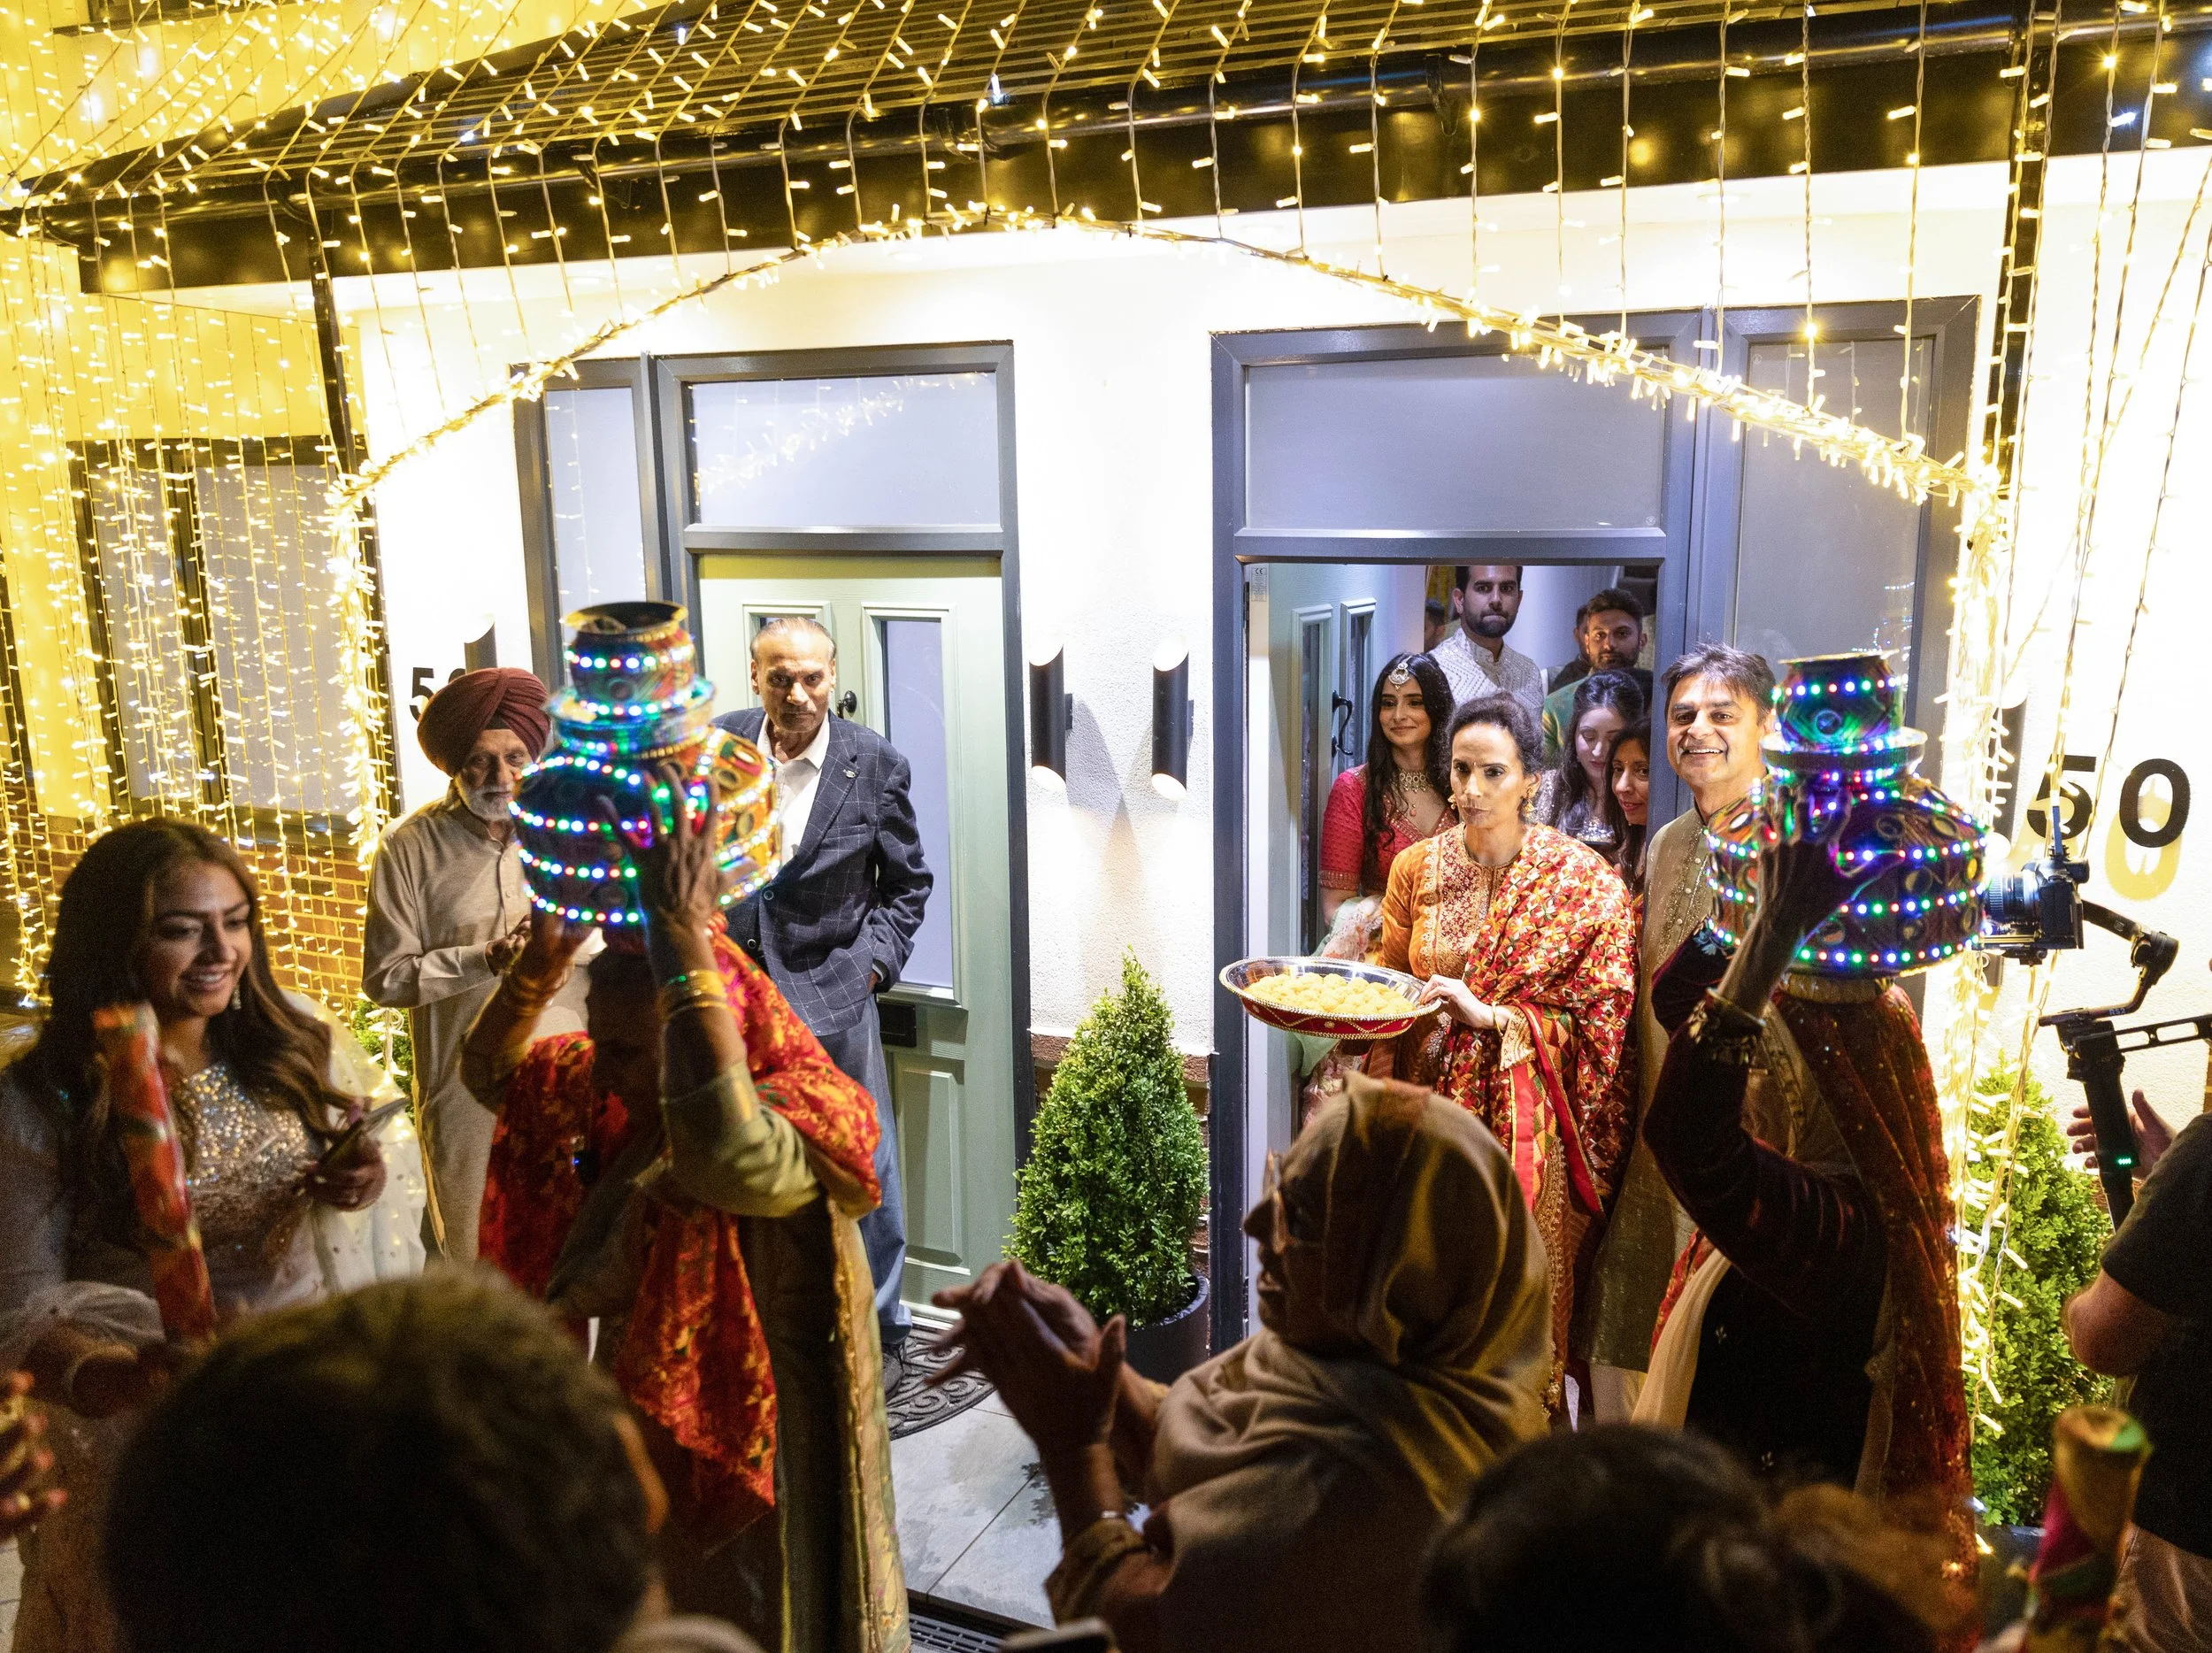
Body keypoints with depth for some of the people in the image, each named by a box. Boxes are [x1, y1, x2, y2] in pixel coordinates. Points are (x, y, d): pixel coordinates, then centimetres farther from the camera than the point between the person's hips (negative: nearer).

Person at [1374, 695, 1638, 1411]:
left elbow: (1598, 1018, -6)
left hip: (1526, 1120, -3)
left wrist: (1492, 1016, -16)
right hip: (1429, 1102, 3)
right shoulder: (1417, 867, 4)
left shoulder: (1582, 881, -6)